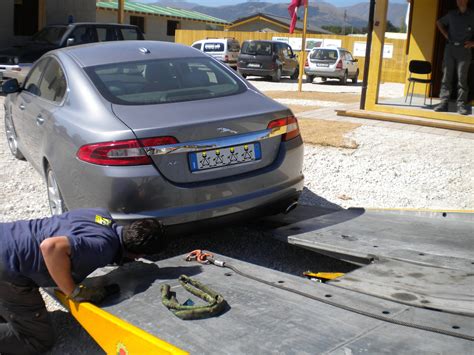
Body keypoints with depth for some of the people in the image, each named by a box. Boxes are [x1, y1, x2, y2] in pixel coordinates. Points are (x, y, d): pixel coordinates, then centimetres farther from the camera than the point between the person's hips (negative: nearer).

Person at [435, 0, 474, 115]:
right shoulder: (452, 14, 10)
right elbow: (439, 22, 26)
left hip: (464, 50, -3)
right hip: (450, 48, 3)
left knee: (462, 79, -4)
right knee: (446, 77, 0)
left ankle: (461, 105, -2)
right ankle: (443, 103, 1)